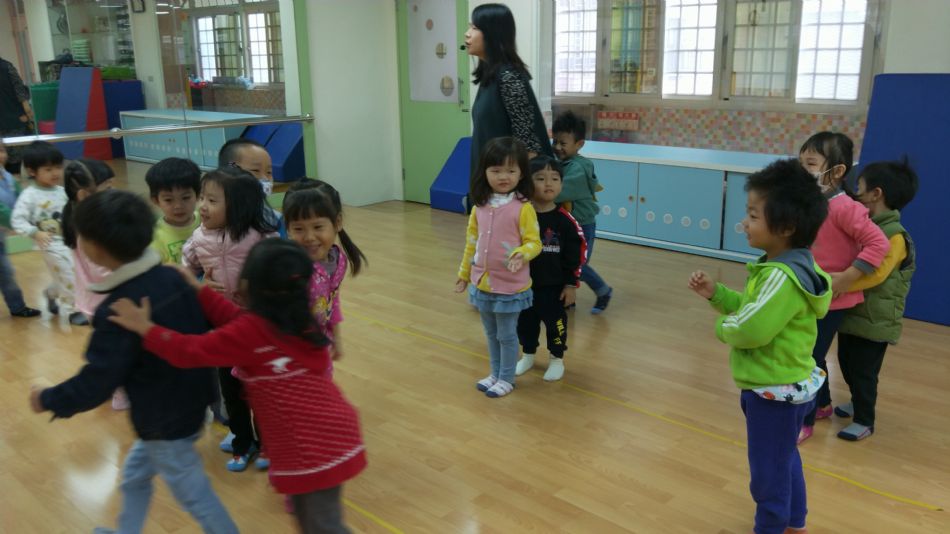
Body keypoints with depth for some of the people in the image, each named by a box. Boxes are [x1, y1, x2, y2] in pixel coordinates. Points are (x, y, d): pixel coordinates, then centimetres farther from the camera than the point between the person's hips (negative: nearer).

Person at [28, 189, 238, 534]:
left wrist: (49, 400, -4)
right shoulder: (171, 277, -6)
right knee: (135, 474, 29)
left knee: (196, 497, 10)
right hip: (191, 401, 9)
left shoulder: (117, 311, -27)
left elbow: (95, 384, -22)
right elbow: (201, 331, 5)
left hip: (164, 422, -9)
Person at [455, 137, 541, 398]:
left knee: (507, 334, 8)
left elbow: (534, 242, -12)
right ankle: (496, 374, 36)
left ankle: (507, 379, 25)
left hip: (510, 285, -5)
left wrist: (521, 255, -33)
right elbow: (471, 243, 10)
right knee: (491, 333, 19)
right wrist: (464, 274, 16)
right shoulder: (480, 207, 1)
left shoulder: (523, 208, -15)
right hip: (482, 282, 5)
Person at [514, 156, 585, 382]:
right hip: (524, 284, 2)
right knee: (525, 322, 16)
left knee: (555, 322, 11)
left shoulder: (564, 220, -12)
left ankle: (557, 359, 31)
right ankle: (528, 355, 38)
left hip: (554, 285, -2)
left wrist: (571, 284, -5)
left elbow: (575, 254, -5)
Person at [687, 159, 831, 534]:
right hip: (787, 385, 11)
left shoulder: (783, 277, -30)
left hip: (773, 392, -11)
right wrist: (715, 293, 0)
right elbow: (755, 309, 11)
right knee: (785, 461, 28)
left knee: (768, 472, 9)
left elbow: (750, 330, -35)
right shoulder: (785, 266, 3)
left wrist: (723, 327, -14)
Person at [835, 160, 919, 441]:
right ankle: (858, 403, 42)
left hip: (875, 321, -8)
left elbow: (875, 274, -31)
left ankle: (864, 421, 17)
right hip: (852, 313, 8)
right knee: (846, 364, 21)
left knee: (863, 371, 1)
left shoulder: (895, 236, -20)